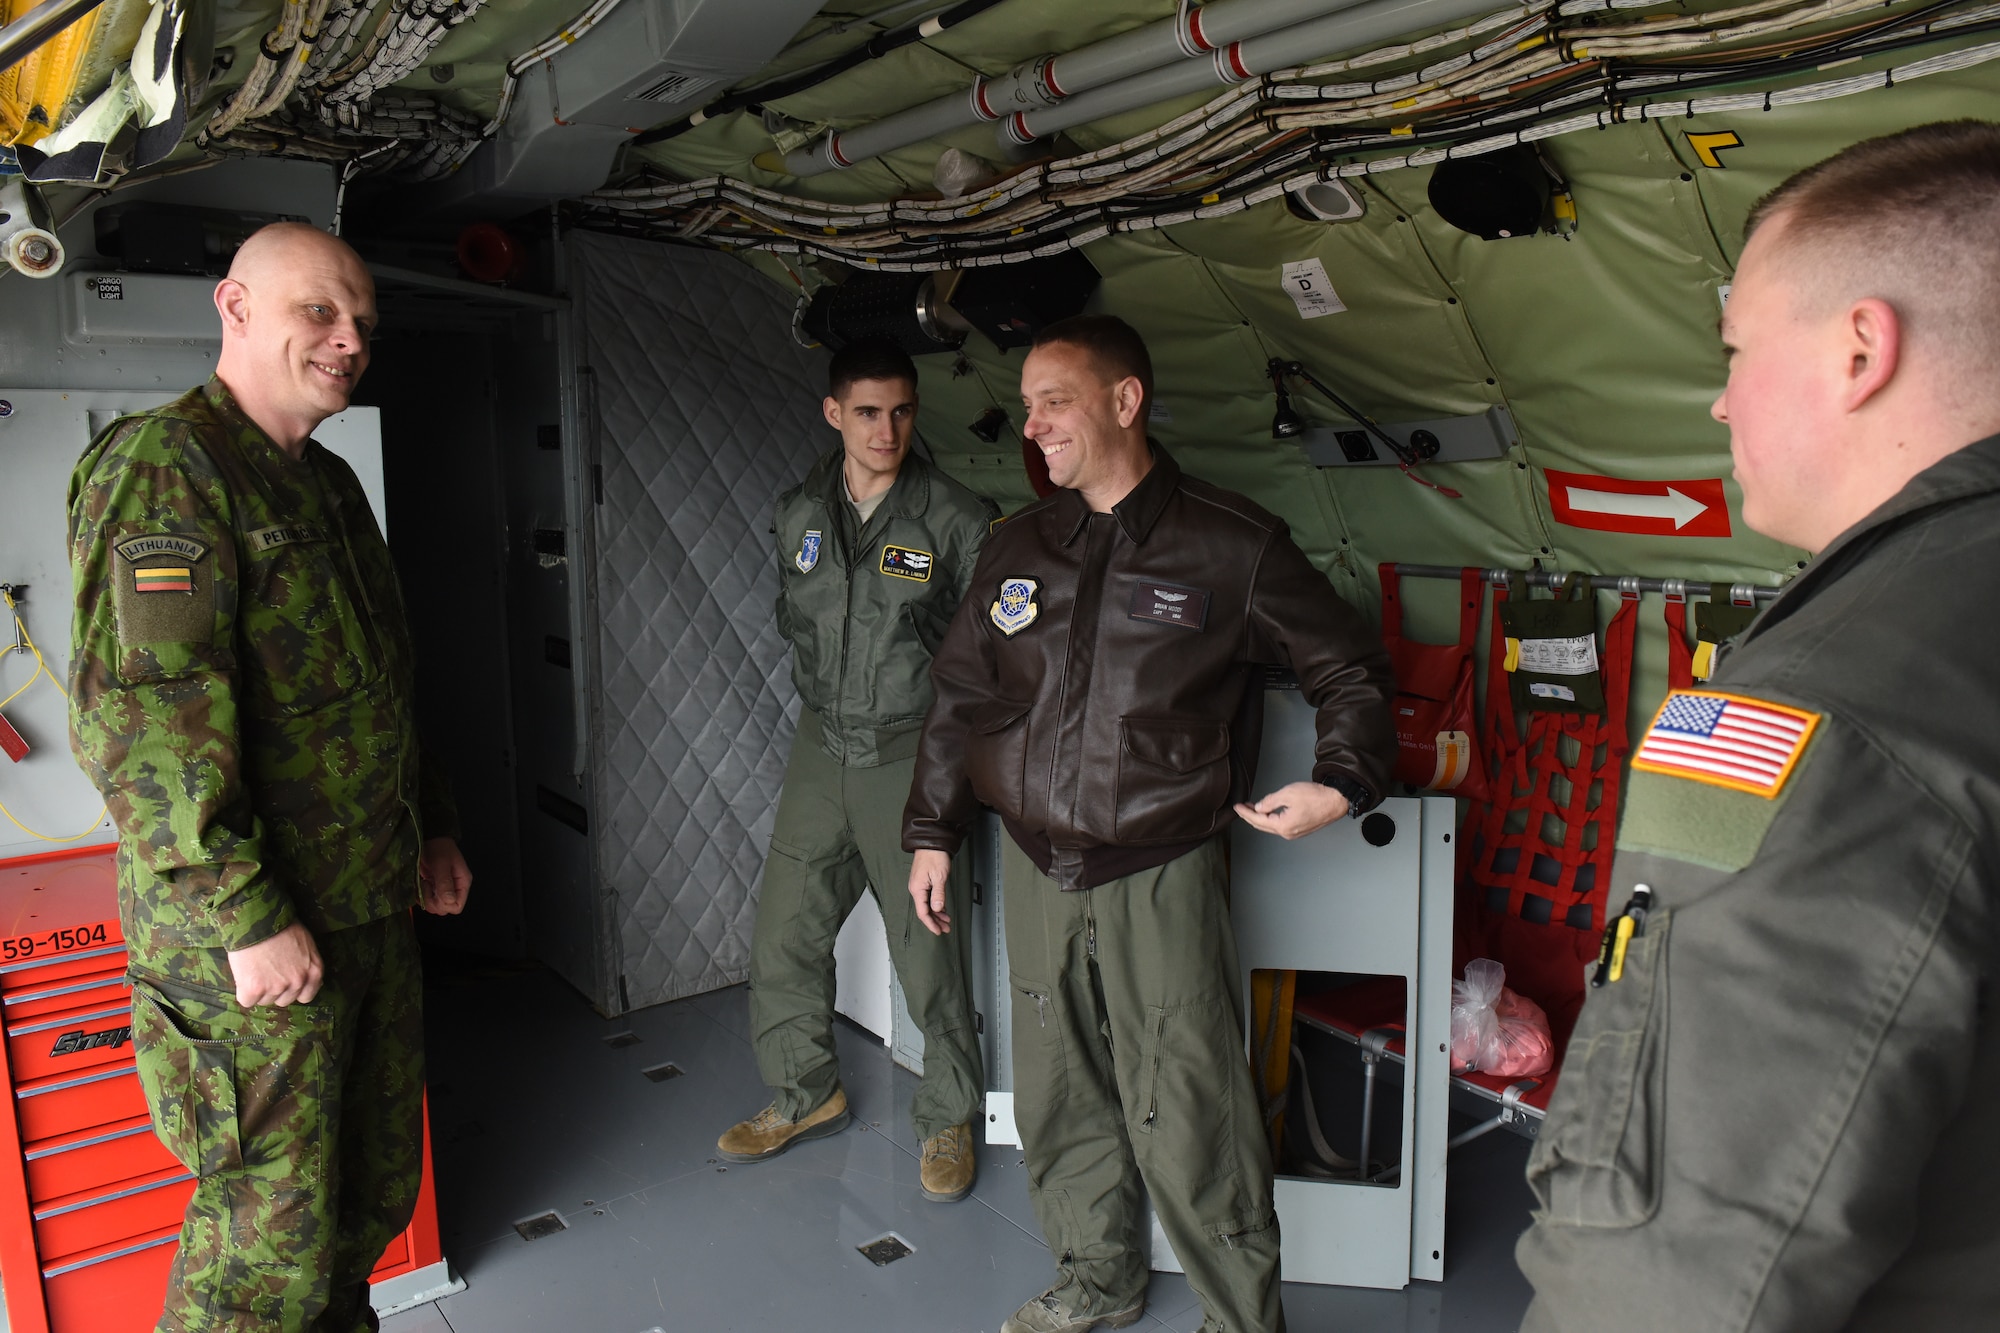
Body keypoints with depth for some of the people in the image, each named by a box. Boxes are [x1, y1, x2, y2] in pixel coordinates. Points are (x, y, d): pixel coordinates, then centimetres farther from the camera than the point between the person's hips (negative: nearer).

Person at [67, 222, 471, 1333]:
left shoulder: (330, 484, 14)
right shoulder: (161, 466, -15)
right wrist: (247, 918, -24)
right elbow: (138, 718, -24)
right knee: (271, 1230, 4)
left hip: (371, 910, 9)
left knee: (377, 1186, 21)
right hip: (249, 939, -9)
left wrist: (432, 827, 19)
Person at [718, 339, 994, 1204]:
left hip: (912, 753, -4)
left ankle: (948, 1118, 21)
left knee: (928, 950, 0)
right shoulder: (798, 514, 5)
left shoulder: (958, 520, -9)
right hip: (821, 746, 5)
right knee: (783, 935, 10)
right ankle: (806, 1094, 32)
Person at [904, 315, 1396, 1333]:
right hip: (1037, 869, 5)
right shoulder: (1018, 548, 8)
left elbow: (1352, 670, 3)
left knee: (1187, 1122, -3)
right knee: (1058, 1098, 16)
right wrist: (932, 832, 14)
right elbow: (960, 697, 15)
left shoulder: (1231, 545, -6)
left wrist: (1341, 782, -13)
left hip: (1162, 875, -5)